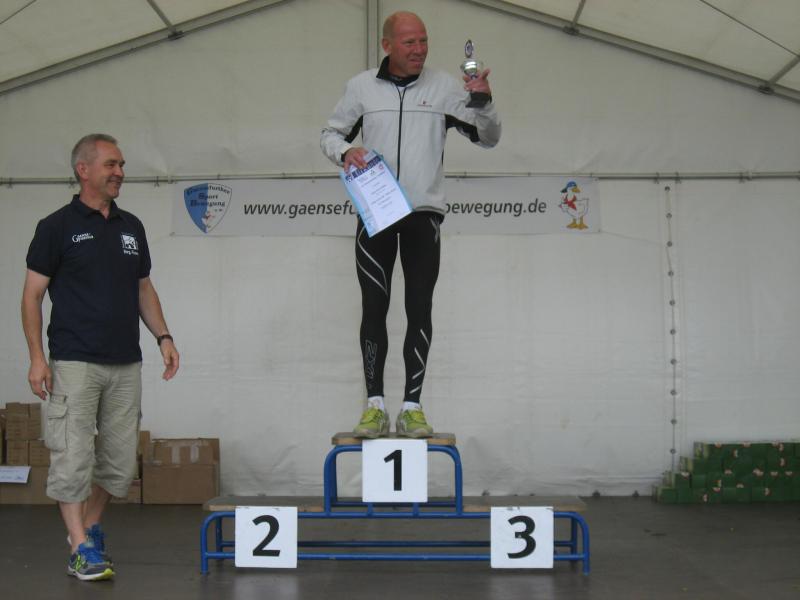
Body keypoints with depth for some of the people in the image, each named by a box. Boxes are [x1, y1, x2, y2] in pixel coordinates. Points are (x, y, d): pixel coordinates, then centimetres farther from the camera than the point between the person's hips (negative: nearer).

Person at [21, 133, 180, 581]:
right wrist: (37, 356, -11)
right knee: (73, 457, -5)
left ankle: (90, 528, 29)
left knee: (120, 463, 9)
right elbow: (33, 294, -3)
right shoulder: (58, 226, -3)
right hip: (75, 363, -5)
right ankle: (82, 549, 3)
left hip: (126, 364, 5)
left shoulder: (132, 227, 12)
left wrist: (163, 336, 4)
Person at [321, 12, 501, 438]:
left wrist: (484, 102, -16)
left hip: (424, 213, 0)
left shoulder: (444, 87, 3)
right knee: (374, 308, 1)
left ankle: (412, 407, 6)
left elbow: (488, 138, 4)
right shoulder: (361, 86, 5)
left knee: (419, 309, 0)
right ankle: (374, 405, 7)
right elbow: (331, 133, 13)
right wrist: (344, 151, -9)